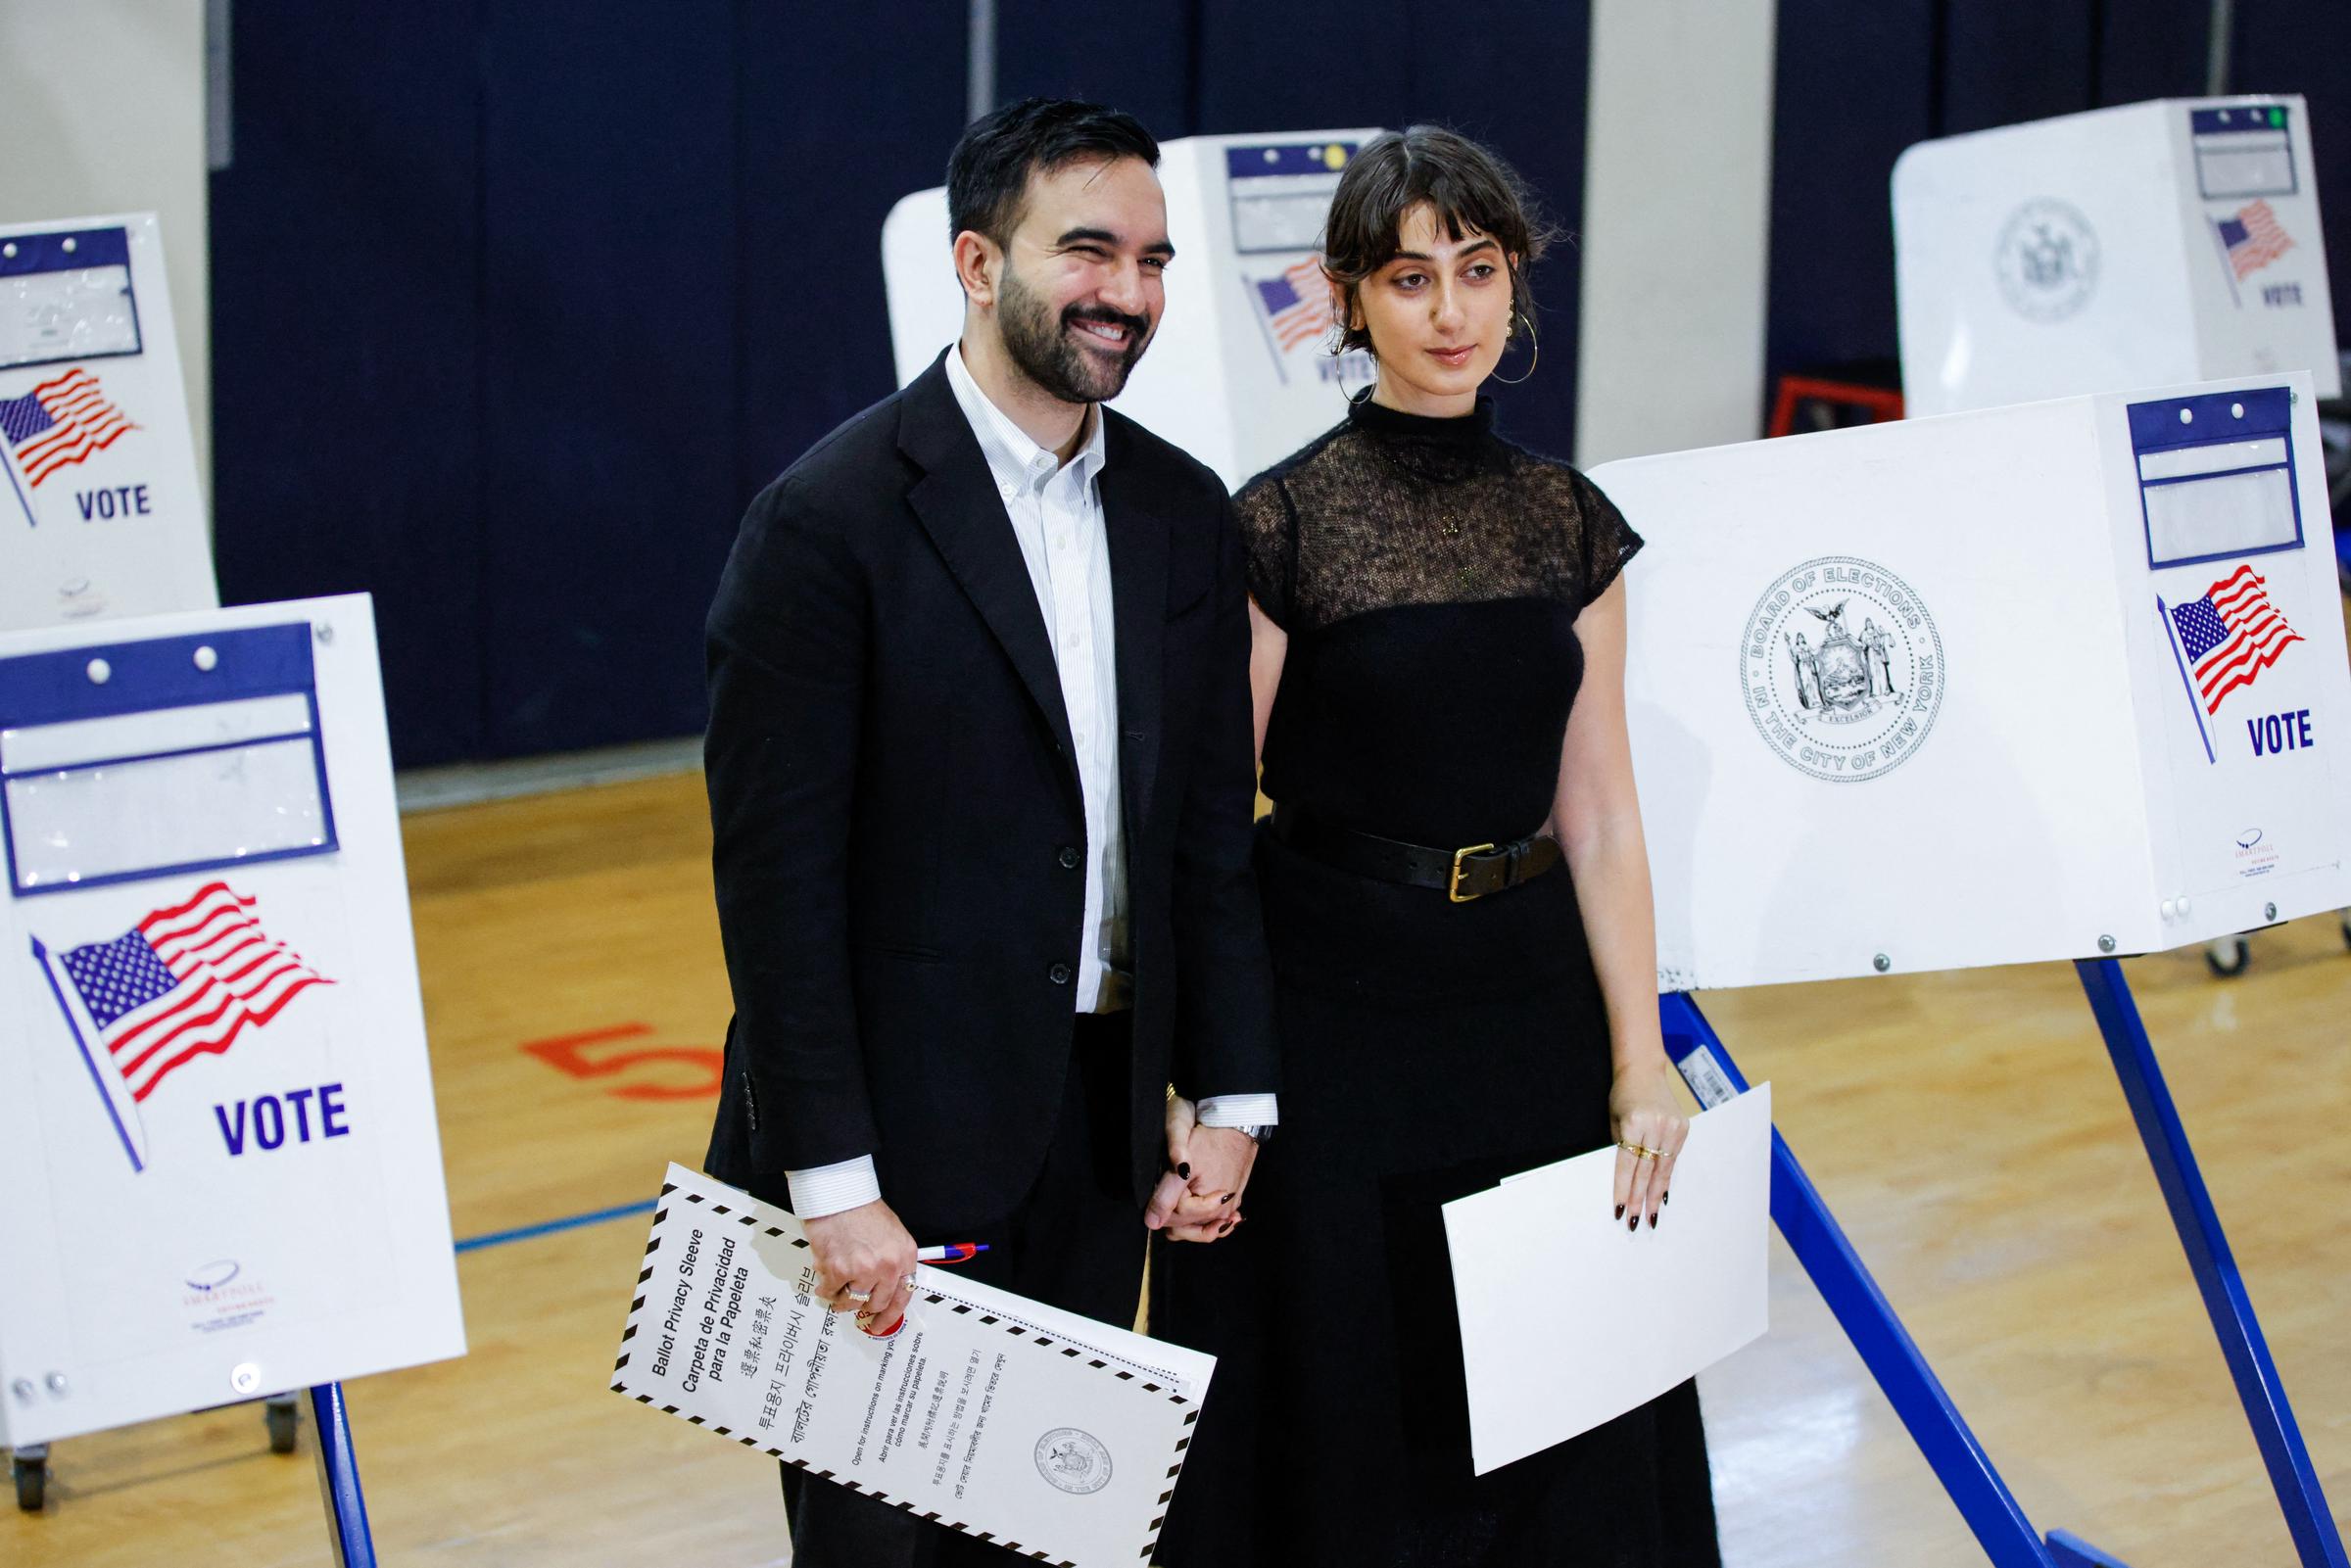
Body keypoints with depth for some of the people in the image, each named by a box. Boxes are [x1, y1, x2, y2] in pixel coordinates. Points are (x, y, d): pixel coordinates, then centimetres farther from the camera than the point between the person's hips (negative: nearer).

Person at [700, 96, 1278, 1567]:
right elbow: (775, 874, -15)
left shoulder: (1184, 515, 6)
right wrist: (835, 1186, -17)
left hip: (1100, 1128, 6)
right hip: (897, 1140, -5)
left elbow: (1214, 829, 11)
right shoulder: (832, 519, -14)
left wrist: (1232, 1098, 4)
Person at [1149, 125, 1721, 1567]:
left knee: (1562, 1446, 12)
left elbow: (1599, 812, 5)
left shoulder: (1571, 523, 4)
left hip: (1533, 1007, 4)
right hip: (1337, 1025, -4)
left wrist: (1640, 1065, 1)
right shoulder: (1281, 525, -9)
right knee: (1352, 1441, 6)